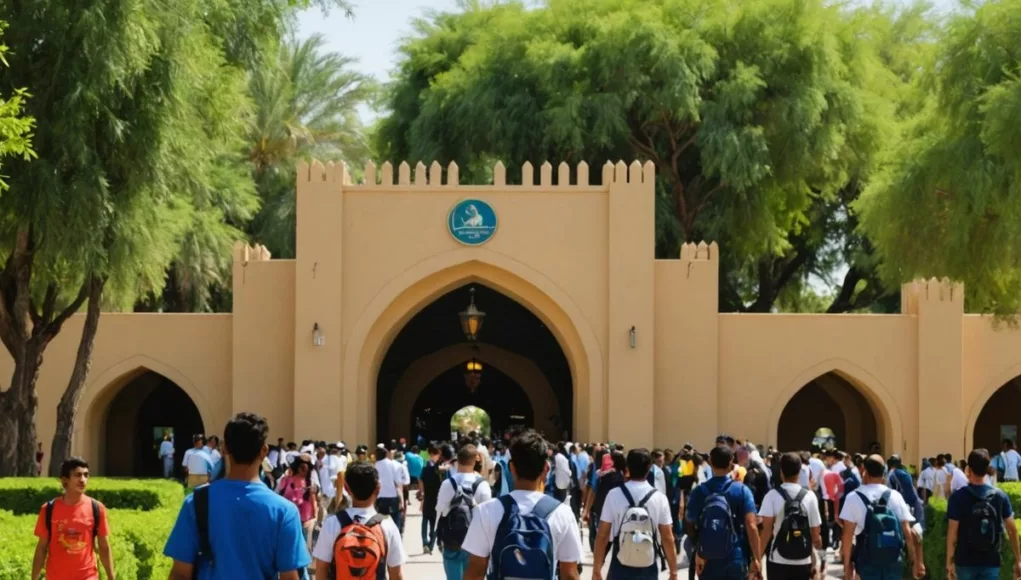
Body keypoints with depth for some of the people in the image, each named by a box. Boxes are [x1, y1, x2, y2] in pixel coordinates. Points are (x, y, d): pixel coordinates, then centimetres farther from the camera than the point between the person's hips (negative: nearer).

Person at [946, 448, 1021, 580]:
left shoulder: (958, 497, -9)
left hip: (965, 561, -1)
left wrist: (949, 562, -7)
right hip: (991, 562, 1)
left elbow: (952, 532, -11)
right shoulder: (1000, 496, 0)